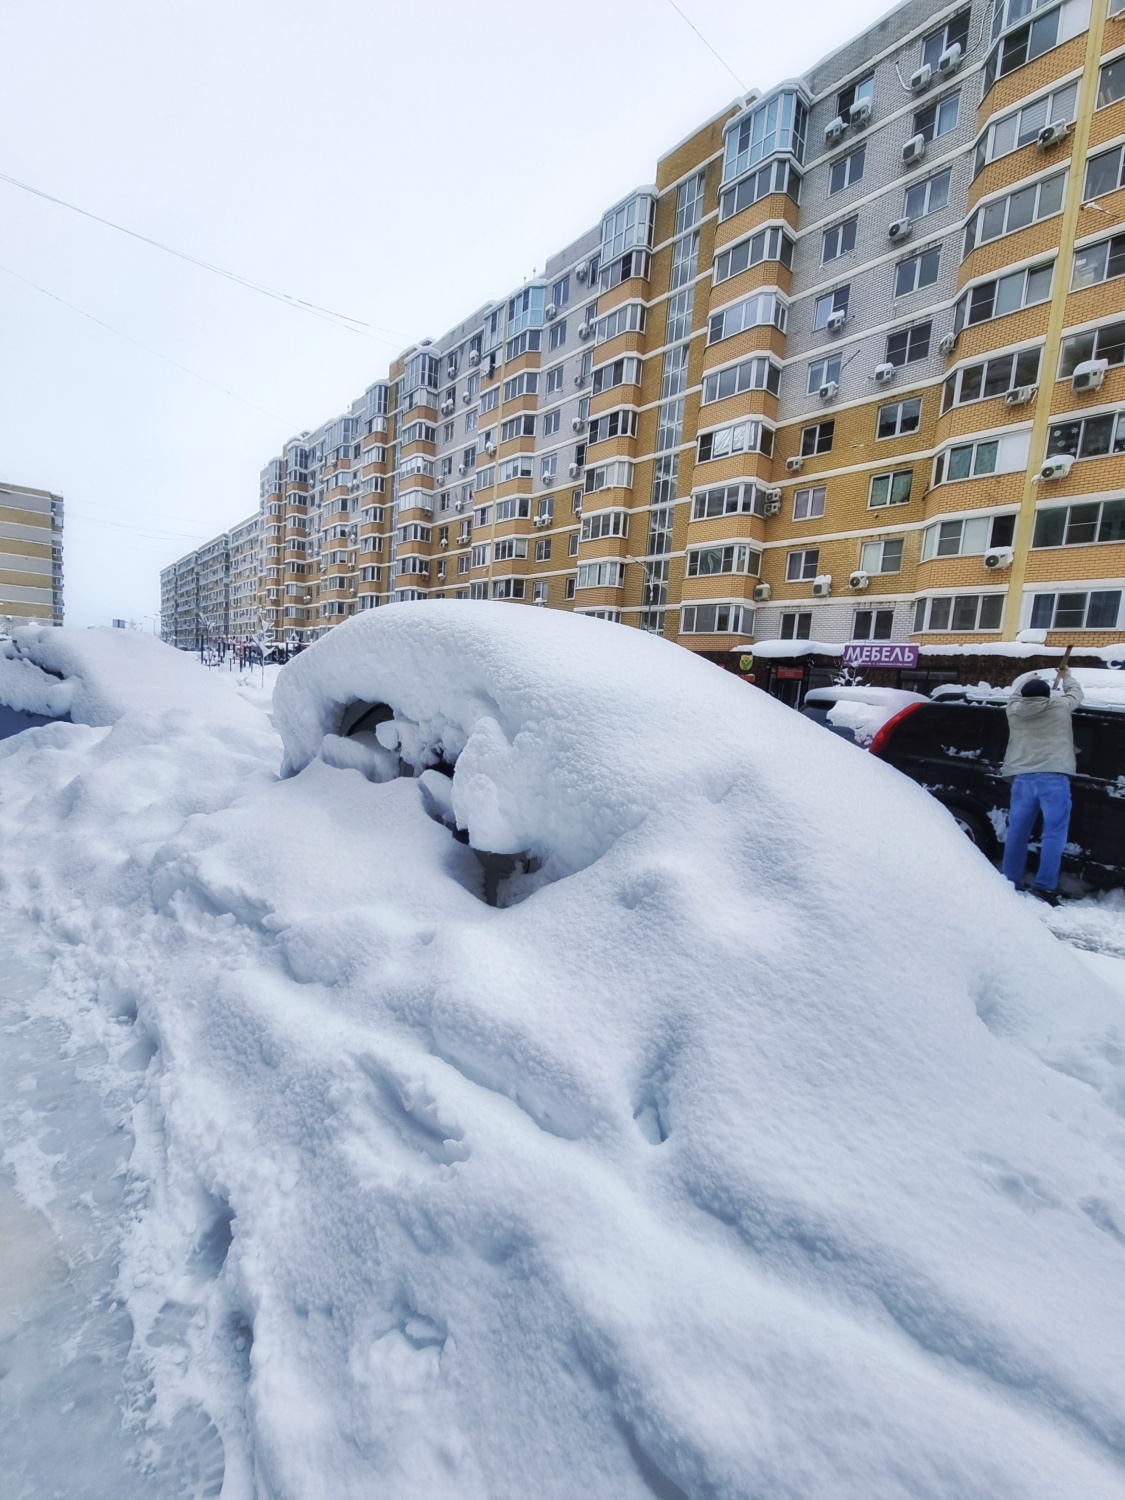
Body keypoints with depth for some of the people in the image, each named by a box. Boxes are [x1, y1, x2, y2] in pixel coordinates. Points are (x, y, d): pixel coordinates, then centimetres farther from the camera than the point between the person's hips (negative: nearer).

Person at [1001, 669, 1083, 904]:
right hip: (1054, 778, -3)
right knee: (1053, 834, -1)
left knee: (1017, 833, 8)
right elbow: (1075, 692, 30)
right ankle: (1044, 886, -6)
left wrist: (1029, 682, 55)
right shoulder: (1060, 706, 7)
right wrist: (1066, 677, 50)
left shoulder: (1014, 711, 12)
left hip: (1022, 779, 3)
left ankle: (1011, 884, 12)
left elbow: (1015, 697, 37)